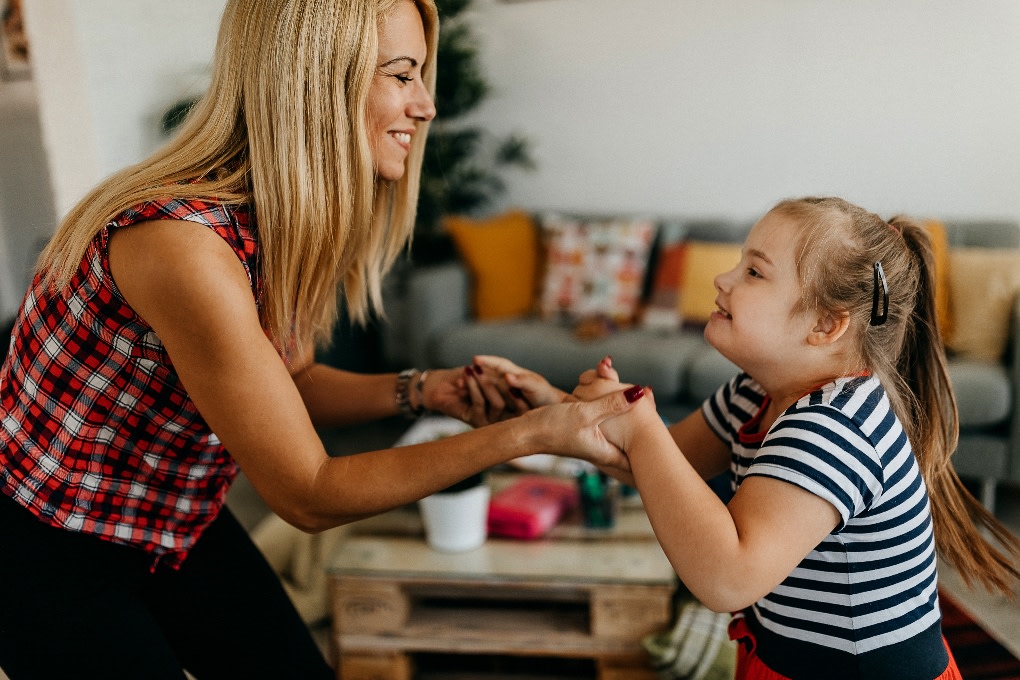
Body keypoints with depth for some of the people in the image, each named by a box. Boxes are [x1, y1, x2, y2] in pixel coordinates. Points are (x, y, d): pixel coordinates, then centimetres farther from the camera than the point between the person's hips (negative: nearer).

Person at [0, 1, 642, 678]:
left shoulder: (288, 224, -8)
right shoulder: (181, 241, -34)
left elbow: (289, 382, 7)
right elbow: (310, 496, -27)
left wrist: (422, 390, -10)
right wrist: (531, 433, -28)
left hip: (180, 526, 7)